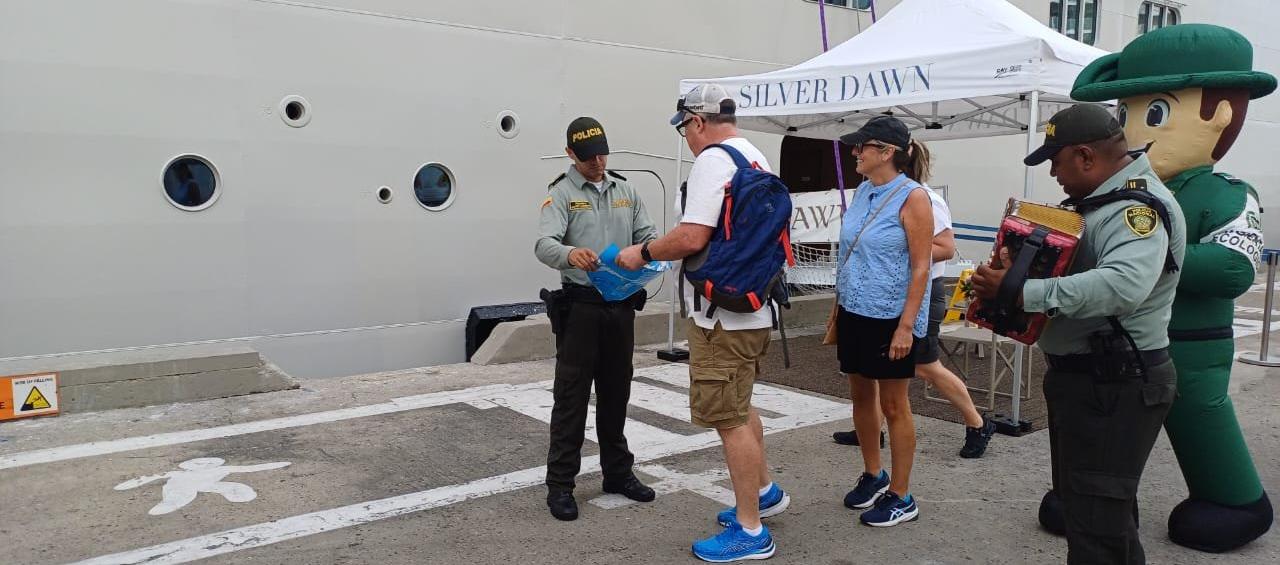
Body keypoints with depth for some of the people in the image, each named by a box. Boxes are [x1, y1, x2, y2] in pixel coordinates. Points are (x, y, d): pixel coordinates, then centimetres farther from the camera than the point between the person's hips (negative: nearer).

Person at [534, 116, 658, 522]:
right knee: (571, 396, -1)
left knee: (616, 393, 15)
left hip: (621, 304, 5)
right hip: (580, 305, -5)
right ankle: (560, 484, 8)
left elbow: (648, 235, 9)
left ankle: (618, 472, 28)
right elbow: (544, 244, -21)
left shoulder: (625, 190, 12)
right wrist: (570, 254, -44)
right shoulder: (561, 194, -6)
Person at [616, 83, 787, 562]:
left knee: (729, 418, -1)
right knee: (739, 409, 24)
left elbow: (692, 237, -24)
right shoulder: (757, 159, 14)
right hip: (753, 308, 10)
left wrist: (643, 252, -8)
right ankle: (765, 491, 39)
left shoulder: (713, 160, -16)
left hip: (723, 317, -10)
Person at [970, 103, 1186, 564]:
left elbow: (1121, 286, -40)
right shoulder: (1097, 199, 11)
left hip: (1116, 386, -10)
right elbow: (1068, 266, 23)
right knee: (1106, 510, 25)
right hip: (1080, 377, 10)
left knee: (1097, 525, -2)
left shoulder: (1139, 206, -22)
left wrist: (1016, 291, -37)